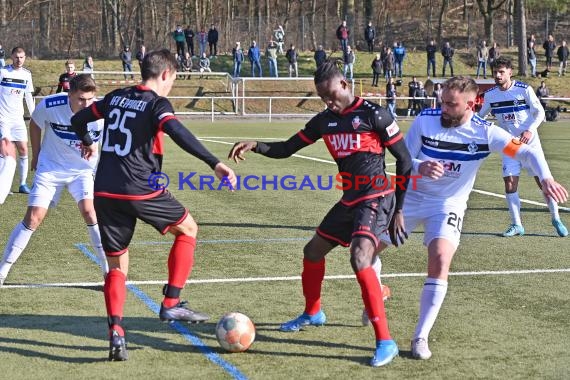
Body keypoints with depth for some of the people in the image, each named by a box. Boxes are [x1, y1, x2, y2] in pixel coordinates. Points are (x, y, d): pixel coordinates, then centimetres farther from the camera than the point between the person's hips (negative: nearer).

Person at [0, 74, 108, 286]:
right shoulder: (50, 105, -22)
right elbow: (35, 124, 1)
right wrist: (36, 155, 7)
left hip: (83, 169, 0)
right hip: (50, 166, 0)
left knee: (88, 210, -21)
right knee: (34, 217, -6)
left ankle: (109, 270, -12)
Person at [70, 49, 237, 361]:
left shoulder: (116, 98, 13)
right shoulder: (157, 104, -6)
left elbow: (78, 120, 24)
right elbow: (178, 133, -26)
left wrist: (88, 143, 46)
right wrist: (214, 163, -31)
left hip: (105, 192, 6)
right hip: (141, 192, -6)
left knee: (117, 266, 14)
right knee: (188, 230, 18)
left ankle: (115, 332, -4)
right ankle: (171, 304, 13)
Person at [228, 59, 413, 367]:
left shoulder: (373, 115, -12)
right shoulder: (324, 120, 7)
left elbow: (404, 161, -8)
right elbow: (286, 149, 13)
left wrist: (399, 209, -8)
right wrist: (255, 146, -7)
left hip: (376, 199, -8)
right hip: (349, 201, 8)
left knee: (360, 260, -28)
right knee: (313, 251, 19)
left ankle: (385, 342, -24)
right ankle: (312, 313, 45)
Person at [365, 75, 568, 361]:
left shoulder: (485, 133, -16)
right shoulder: (424, 121, -14)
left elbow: (527, 152, -16)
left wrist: (546, 178, -35)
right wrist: (421, 168, -32)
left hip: (447, 204, -2)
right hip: (411, 196, 2)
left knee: (440, 262, -24)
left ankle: (421, 337, -12)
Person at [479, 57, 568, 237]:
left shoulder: (524, 89, -11)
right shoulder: (490, 94, 0)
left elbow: (540, 112, -8)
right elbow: (480, 116, 15)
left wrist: (530, 130, -22)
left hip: (529, 141, -3)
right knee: (509, 182, -7)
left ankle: (556, 219, 14)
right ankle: (516, 225, 4)